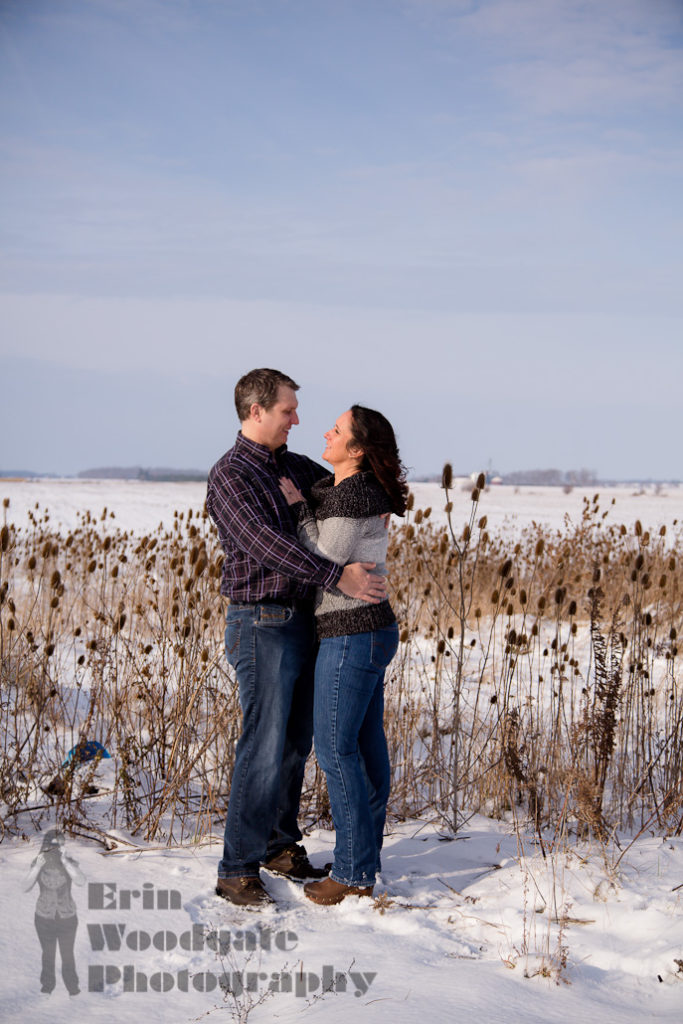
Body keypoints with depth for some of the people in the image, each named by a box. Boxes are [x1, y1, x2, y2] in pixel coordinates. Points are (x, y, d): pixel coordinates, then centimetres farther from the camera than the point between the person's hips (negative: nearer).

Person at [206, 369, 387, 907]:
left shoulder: (294, 467, 13)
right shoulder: (230, 474, -12)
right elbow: (267, 544, -24)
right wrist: (338, 576, -28)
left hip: (305, 621, 8)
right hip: (262, 625, -8)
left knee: (297, 741, 13)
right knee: (264, 747, -9)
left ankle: (280, 844, 27)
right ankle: (237, 869, -4)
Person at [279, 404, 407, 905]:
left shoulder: (350, 496, -19)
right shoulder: (346, 488, 11)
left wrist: (299, 508, -12)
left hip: (352, 636, -10)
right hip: (373, 630, 10)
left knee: (335, 747, -5)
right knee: (366, 746, 13)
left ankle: (353, 873, 0)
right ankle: (368, 858, 21)